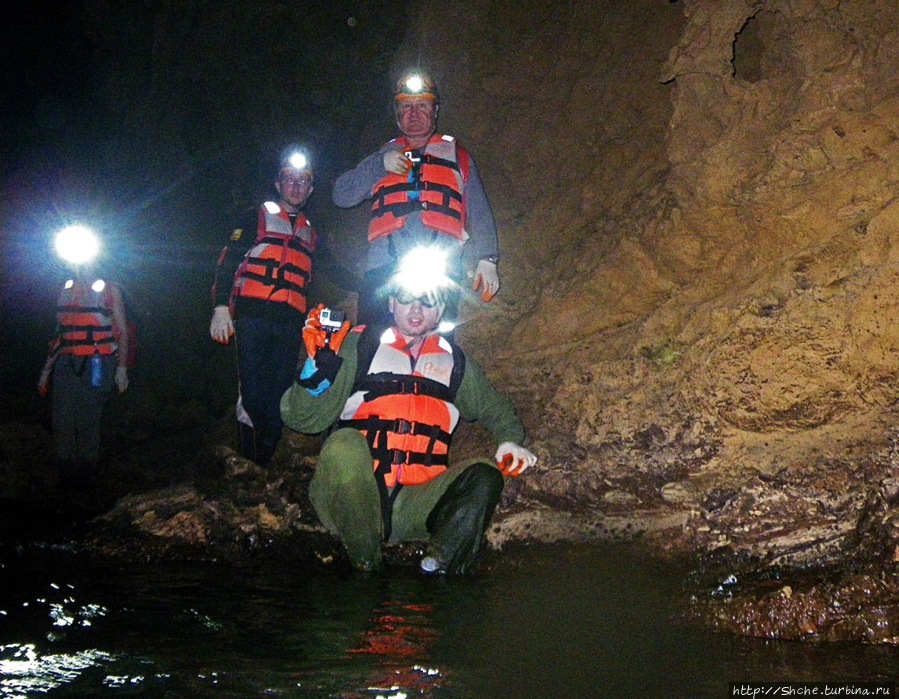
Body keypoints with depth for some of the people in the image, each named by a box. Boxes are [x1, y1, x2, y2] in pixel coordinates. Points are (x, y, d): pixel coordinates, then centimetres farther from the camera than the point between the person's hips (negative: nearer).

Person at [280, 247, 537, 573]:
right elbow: (304, 418, -1)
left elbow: (494, 408, 30)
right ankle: (365, 565, -19)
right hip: (350, 502, -2)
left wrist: (509, 441, 8)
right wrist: (319, 365, -19)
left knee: (484, 476, -19)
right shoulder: (358, 345, 6)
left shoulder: (454, 361, 17)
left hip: (413, 507, 2)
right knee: (345, 445, -32)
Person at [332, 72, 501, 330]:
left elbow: (479, 212, 19)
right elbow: (341, 195, 16)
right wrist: (379, 164, 3)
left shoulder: (455, 155, 25)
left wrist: (486, 259, 5)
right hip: (384, 268, 1)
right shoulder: (385, 154, 27)